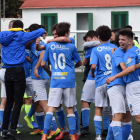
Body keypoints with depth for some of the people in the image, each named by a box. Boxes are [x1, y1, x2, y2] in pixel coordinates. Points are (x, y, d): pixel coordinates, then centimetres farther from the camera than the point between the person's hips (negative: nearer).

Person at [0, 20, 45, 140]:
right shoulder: (21, 36, -3)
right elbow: (41, 31, 0)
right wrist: (42, 31, 23)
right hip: (18, 71, -5)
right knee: (18, 101, -5)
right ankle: (13, 129, -15)